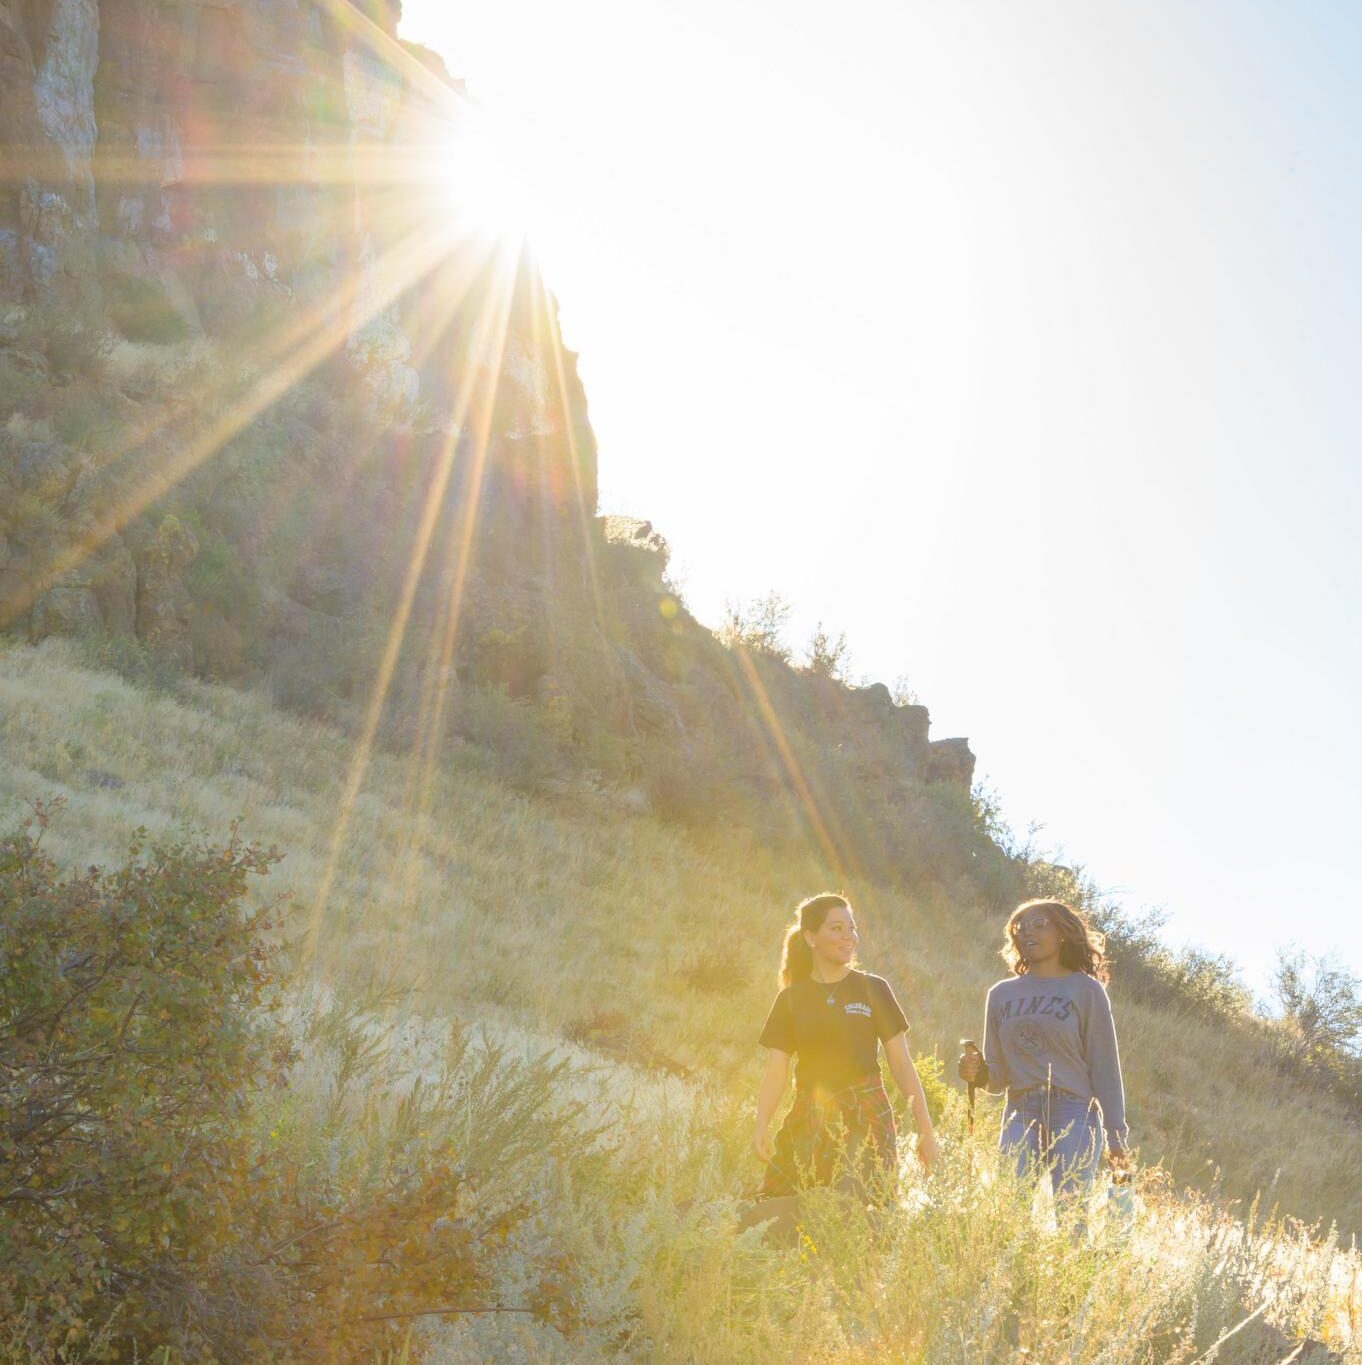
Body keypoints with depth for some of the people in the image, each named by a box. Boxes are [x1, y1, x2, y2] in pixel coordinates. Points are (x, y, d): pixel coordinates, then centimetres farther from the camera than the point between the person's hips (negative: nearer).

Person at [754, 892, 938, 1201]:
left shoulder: (873, 990, 5)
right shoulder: (791, 999, 8)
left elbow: (901, 1064, 5)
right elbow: (775, 1073, 4)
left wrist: (925, 1129, 0)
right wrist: (762, 1125, -13)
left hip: (865, 1119, -2)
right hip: (808, 1122, 2)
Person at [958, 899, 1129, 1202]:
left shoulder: (1085, 990, 5)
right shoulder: (1001, 994, 15)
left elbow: (1104, 1065, 2)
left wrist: (1116, 1135, -3)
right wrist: (978, 1073, -5)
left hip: (1073, 1113, -3)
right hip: (1020, 1116, 3)